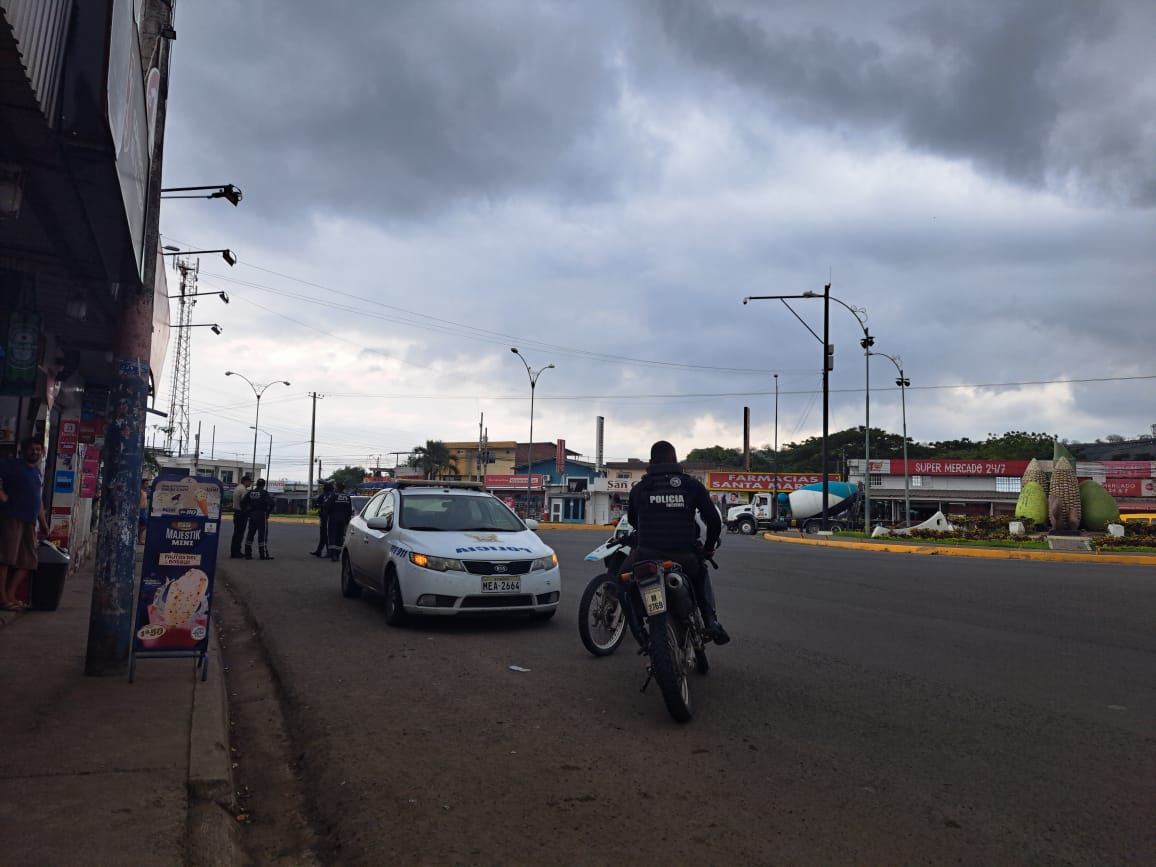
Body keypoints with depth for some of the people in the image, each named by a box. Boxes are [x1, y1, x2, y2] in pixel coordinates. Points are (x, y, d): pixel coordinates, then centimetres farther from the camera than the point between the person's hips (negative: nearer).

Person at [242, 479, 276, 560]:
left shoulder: (250, 493, 7)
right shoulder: (265, 493, -10)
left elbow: (242, 503, 5)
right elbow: (271, 503, -21)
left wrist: (246, 512, 12)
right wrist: (268, 512, -6)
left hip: (252, 516, 6)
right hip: (262, 516, -6)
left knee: (250, 534, 13)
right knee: (262, 535, -3)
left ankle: (248, 554, 15)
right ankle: (263, 555, -3)